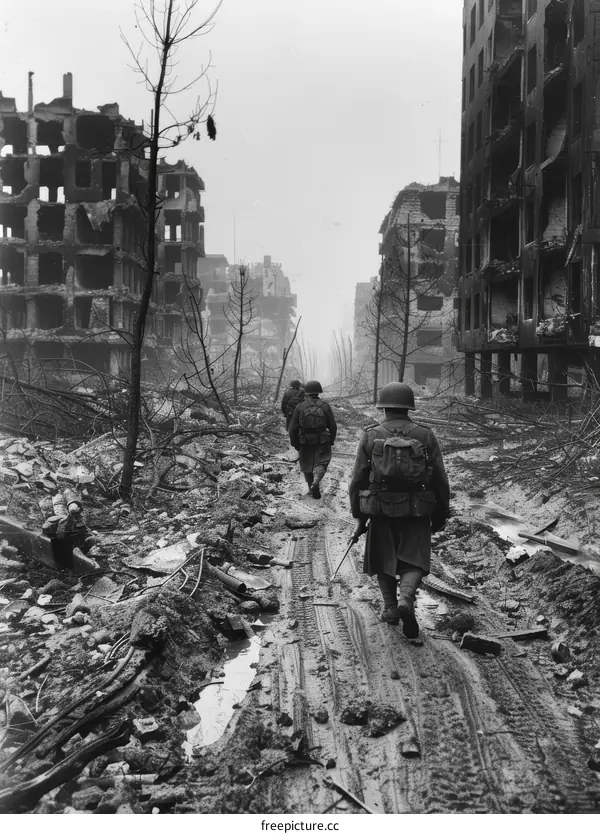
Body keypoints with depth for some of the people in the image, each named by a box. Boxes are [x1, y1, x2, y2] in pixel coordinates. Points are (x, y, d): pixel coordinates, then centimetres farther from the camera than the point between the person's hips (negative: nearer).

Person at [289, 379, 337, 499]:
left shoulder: (300, 407, -6)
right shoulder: (325, 406, -6)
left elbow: (293, 428, -5)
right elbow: (333, 426, -2)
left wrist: (295, 443, 8)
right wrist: (331, 440, 13)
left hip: (305, 443, 1)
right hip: (322, 442, -1)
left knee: (307, 465, 16)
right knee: (321, 463, 7)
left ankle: (312, 488, 25)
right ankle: (316, 482, -18)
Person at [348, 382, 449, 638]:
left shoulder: (370, 436, 0)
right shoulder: (426, 436, 1)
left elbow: (358, 480, -1)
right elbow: (440, 481, 2)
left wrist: (359, 517, 7)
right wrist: (440, 516, 12)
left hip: (381, 511, 1)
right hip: (416, 512, 0)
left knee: (383, 560, 19)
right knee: (413, 563, 7)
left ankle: (390, 607, 20)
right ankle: (406, 599, -17)